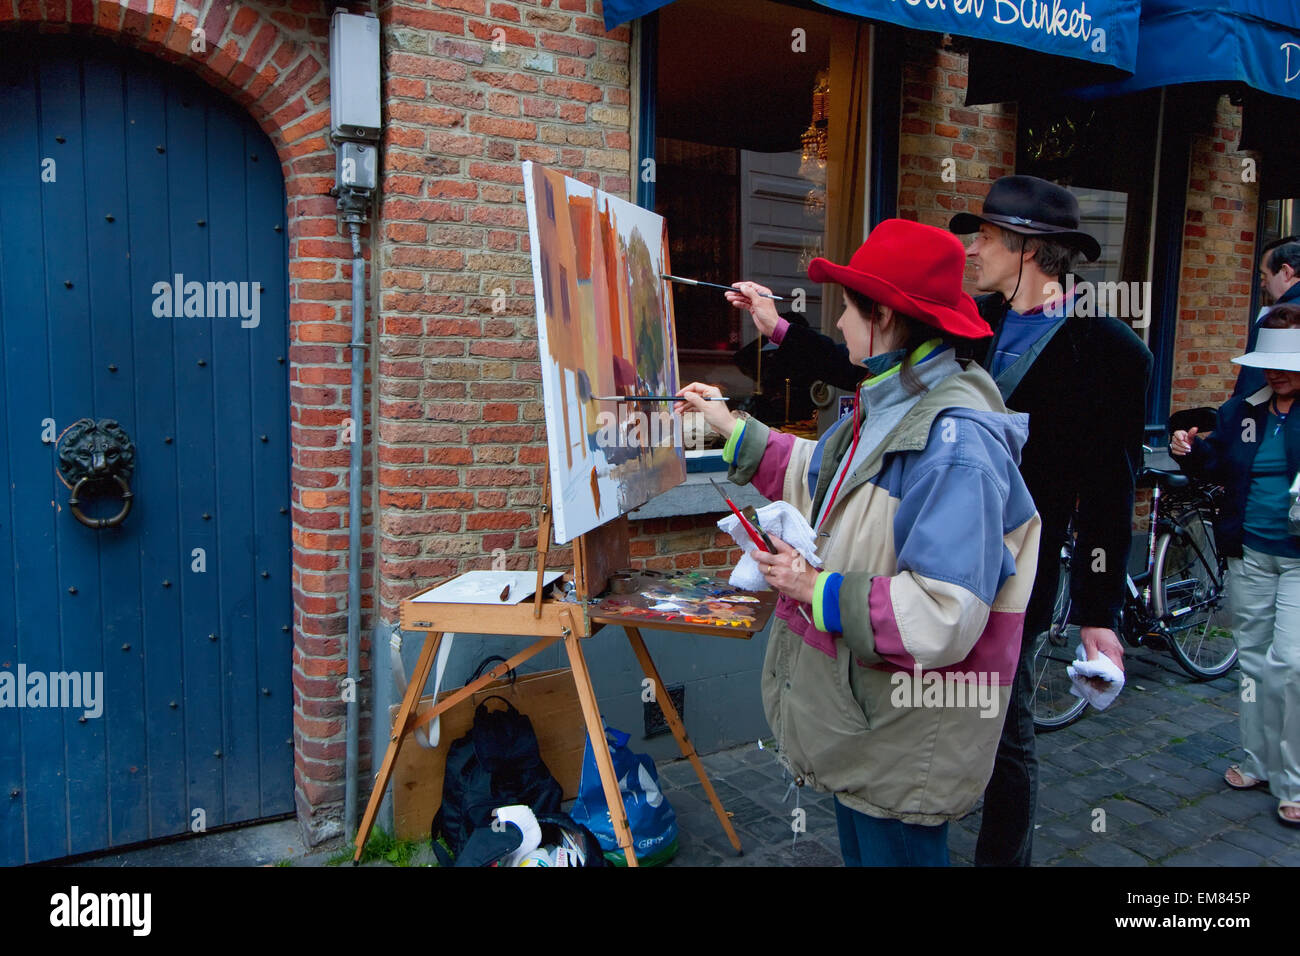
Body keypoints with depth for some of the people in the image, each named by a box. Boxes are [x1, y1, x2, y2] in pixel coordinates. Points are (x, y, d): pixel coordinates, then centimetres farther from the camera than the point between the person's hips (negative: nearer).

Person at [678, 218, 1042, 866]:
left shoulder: (953, 441, -29)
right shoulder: (885, 408, 4)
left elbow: (944, 618, -33)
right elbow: (818, 475, 23)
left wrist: (816, 589, -25)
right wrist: (732, 430, 24)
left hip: (906, 738, -9)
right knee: (858, 848, 26)